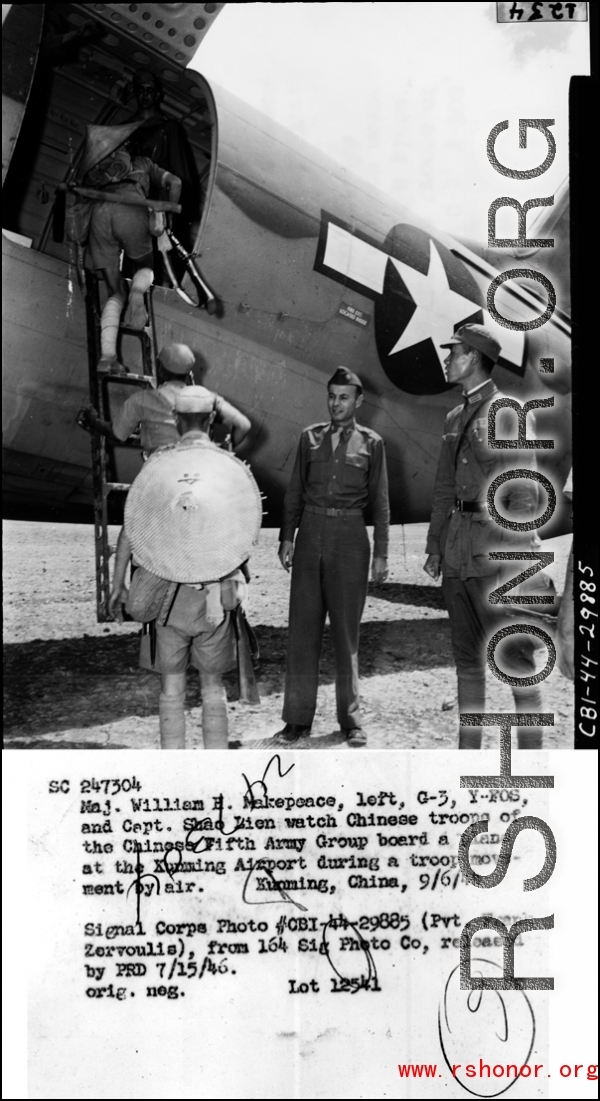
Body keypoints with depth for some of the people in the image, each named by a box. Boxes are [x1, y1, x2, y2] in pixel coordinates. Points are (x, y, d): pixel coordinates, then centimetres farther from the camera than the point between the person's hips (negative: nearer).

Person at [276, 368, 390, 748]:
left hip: (349, 537, -2)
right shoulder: (311, 437, 11)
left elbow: (380, 502, 5)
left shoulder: (371, 443, 5)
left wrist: (382, 554, 1)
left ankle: (351, 717, 15)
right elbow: (295, 491, 13)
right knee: (303, 628, 2)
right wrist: (287, 537, 5)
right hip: (311, 534, 2)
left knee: (347, 630, 3)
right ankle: (299, 718, 10)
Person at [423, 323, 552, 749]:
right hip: (458, 549, 8)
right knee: (467, 657, 12)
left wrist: (521, 554, -15)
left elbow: (524, 491, -10)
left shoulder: (511, 414, -5)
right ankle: (468, 748, 21)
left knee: (516, 658, -3)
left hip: (497, 550, -7)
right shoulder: (455, 418, 17)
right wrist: (435, 546, 15)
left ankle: (531, 750, 6)